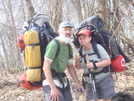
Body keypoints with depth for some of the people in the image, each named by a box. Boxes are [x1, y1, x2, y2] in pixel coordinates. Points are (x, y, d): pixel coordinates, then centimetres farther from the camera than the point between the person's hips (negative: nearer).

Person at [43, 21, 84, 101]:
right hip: (51, 81, -8)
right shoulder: (54, 44, -17)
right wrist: (53, 88, -23)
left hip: (63, 81, 8)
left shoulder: (69, 47, 10)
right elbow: (46, 67, -21)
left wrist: (78, 83, 13)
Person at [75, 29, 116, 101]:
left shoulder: (97, 47, -13)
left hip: (103, 79, -4)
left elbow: (108, 61, -14)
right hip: (89, 82, 4)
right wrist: (77, 61, -13)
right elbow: (78, 67, 9)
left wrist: (95, 65, -27)